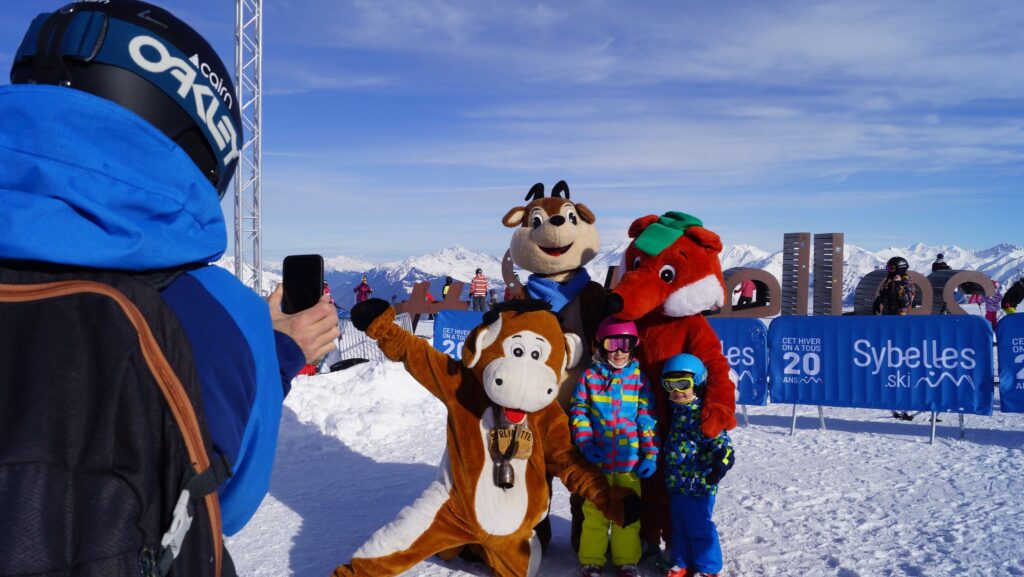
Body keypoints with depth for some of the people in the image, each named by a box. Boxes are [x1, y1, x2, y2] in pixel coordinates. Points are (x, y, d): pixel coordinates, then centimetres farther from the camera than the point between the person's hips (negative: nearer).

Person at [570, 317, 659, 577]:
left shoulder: (638, 378, 0)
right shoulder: (589, 376, -2)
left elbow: (647, 418, 1)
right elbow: (578, 411, 1)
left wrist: (651, 454, -2)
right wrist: (585, 443, -10)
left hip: (630, 461, 1)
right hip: (597, 459, -1)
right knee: (595, 512, 9)